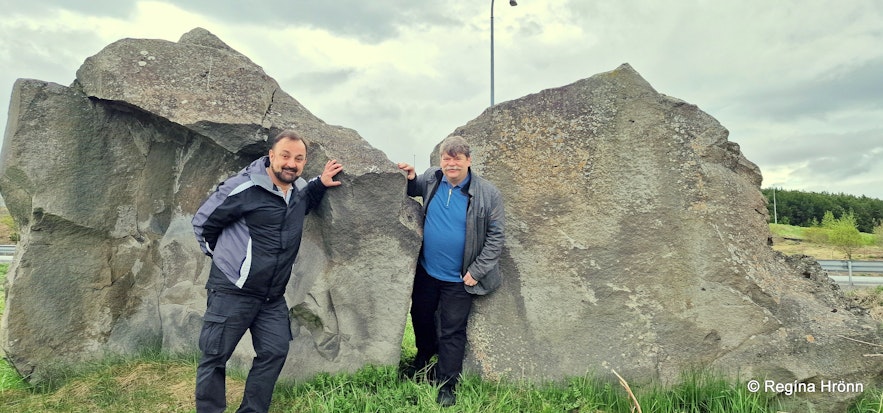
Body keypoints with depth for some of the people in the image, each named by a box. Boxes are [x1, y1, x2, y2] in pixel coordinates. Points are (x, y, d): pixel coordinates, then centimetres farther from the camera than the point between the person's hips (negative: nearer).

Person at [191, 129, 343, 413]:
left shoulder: (299, 188, 5)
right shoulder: (243, 187, -16)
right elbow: (202, 222, -5)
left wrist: (320, 183, 11)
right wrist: (223, 255, 7)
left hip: (273, 297, 6)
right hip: (232, 292, -6)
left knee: (274, 353, 6)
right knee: (214, 357, 2)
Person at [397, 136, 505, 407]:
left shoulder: (487, 194, -16)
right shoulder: (430, 179, -5)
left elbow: (495, 237, -12)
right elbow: (413, 191, 16)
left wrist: (476, 272, -14)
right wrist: (410, 178, -8)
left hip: (458, 279, -4)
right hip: (426, 270, 5)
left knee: (452, 332, 7)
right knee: (421, 317, 24)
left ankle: (446, 385, 24)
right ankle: (425, 355, 53)